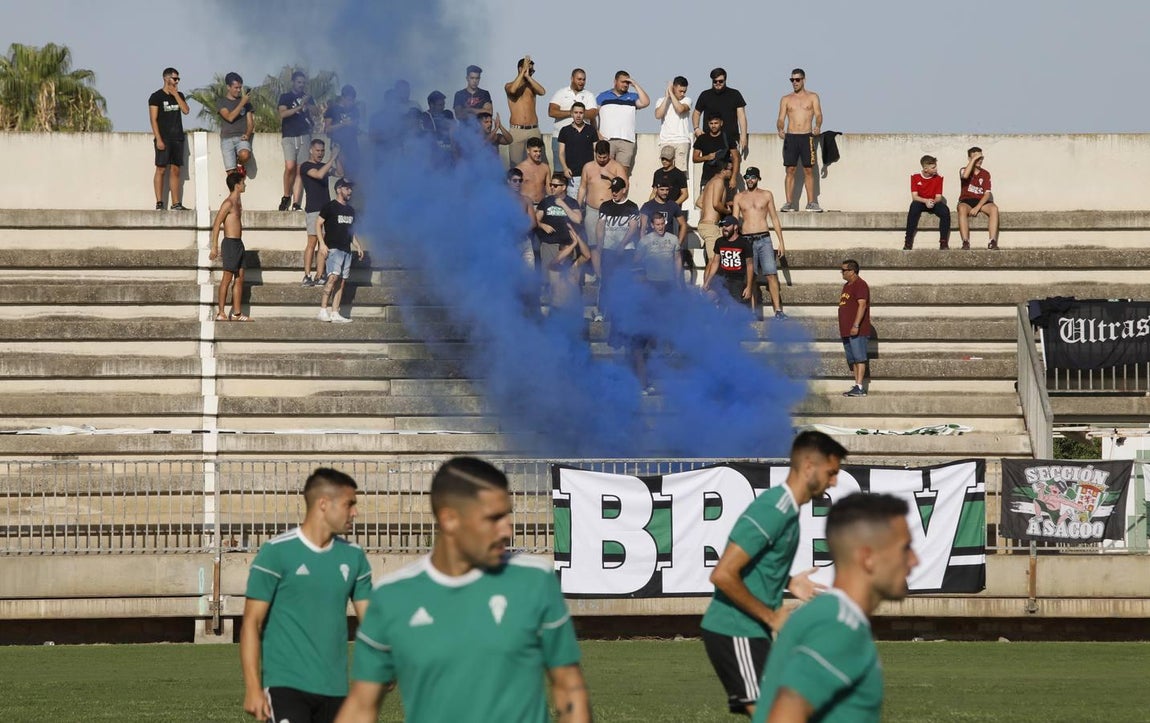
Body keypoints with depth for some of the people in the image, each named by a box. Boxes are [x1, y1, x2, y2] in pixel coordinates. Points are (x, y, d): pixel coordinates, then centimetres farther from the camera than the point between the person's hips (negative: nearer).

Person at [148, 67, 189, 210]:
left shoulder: (179, 96, 14)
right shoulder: (156, 97, -3)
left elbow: (185, 110, -2)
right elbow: (154, 119, -7)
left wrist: (175, 94, -4)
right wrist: (158, 139, -15)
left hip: (177, 138, 5)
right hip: (163, 138, -5)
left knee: (175, 170, 4)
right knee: (161, 169, -6)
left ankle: (176, 203, 5)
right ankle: (159, 203, -6)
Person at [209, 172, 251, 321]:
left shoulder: (238, 202, 14)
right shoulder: (228, 203, -13)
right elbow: (216, 224, -15)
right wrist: (214, 247, -17)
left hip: (238, 243, 9)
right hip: (230, 243, -9)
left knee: (239, 278, 9)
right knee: (227, 278, -6)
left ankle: (236, 313, 12)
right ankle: (221, 313, -3)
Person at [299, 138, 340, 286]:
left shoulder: (323, 166, 21)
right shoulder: (306, 166, -2)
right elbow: (319, 174, -18)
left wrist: (337, 157, 8)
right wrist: (333, 158, -16)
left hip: (326, 208, 7)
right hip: (314, 209, -7)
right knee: (312, 242, -10)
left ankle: (319, 277, -1)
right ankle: (307, 277, -10)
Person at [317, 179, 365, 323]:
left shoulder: (350, 210, 18)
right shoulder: (330, 206, -2)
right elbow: (318, 224, -4)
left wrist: (358, 246, 17)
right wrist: (322, 243, -13)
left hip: (346, 250, 7)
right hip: (333, 248, -7)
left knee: (342, 282, 2)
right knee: (333, 277, -21)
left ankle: (335, 313, 2)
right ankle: (323, 310, -19)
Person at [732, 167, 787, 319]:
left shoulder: (766, 195, 10)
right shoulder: (739, 197, 11)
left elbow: (774, 219, 11)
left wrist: (781, 242, 7)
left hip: (764, 239, -1)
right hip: (746, 239, 1)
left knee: (771, 275, -10)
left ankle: (778, 310, -12)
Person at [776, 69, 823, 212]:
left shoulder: (812, 97, 8)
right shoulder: (786, 99, 12)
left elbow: (818, 115, -2)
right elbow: (781, 119, 7)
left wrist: (817, 126, -23)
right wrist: (780, 129, -15)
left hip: (806, 136, -1)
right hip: (790, 137, 1)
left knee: (808, 170, 0)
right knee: (790, 170, -2)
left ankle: (811, 203, 5)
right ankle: (789, 203, -1)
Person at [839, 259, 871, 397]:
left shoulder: (860, 285, -10)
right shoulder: (847, 286, 20)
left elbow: (862, 305, -19)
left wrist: (856, 325, -25)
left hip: (858, 331, -10)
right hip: (846, 330, 10)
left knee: (859, 358, -12)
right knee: (852, 360, 9)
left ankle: (859, 388, -17)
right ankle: (857, 386, 10)